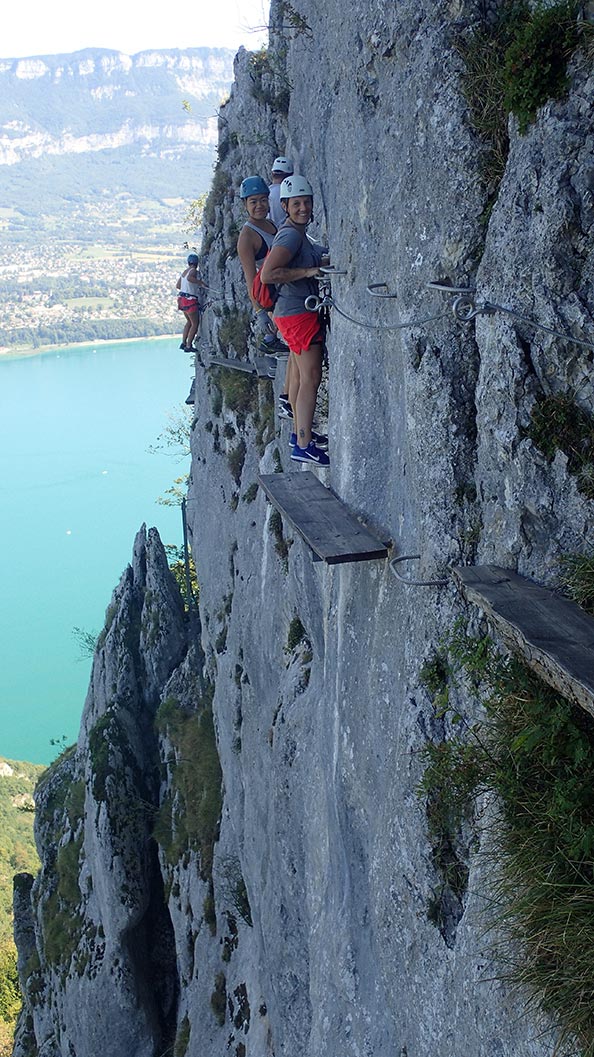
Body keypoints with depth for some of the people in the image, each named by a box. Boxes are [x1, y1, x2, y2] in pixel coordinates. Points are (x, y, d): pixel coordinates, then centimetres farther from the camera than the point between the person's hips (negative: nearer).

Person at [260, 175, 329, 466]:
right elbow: (268, 274, -26)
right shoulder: (291, 235, -17)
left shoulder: (296, 233, 15)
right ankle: (303, 446, -10)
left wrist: (321, 261, 22)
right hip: (299, 313, -11)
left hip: (291, 312, 11)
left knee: (299, 374, 17)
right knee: (310, 378, -11)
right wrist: (308, 271, -24)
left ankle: (301, 432, 27)